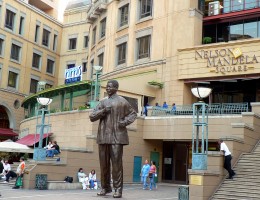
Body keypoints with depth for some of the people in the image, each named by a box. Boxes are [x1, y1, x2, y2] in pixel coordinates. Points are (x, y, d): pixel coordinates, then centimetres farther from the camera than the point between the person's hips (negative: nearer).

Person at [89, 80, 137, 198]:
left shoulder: (122, 102, 4)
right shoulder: (102, 102, 15)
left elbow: (133, 114, 13)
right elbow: (92, 117, 10)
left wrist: (125, 122, -5)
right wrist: (103, 111, -7)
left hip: (117, 136, -4)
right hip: (103, 136, 4)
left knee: (116, 163, -7)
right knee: (104, 163, 7)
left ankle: (118, 189, -2)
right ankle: (105, 187, 19)